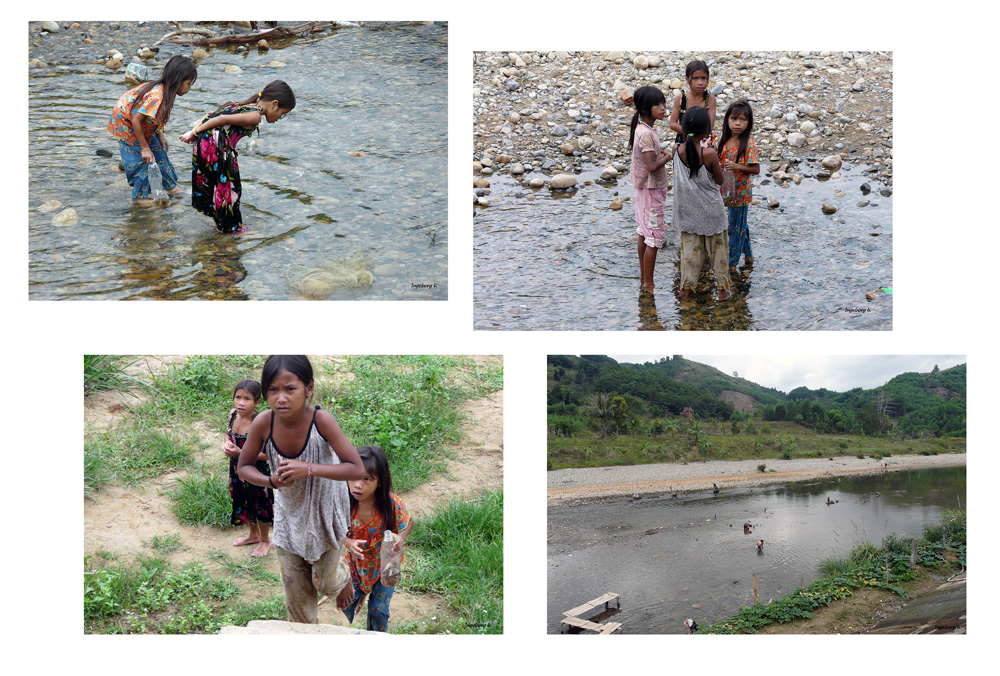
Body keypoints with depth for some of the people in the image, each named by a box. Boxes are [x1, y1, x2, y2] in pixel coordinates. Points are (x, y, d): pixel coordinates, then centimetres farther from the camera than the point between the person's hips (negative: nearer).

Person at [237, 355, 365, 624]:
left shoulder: (322, 421, -31)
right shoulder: (263, 423, -24)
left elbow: (357, 469, -30)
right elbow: (244, 467, -8)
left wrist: (308, 468, -39)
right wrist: (271, 481, -28)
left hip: (325, 510, -2)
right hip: (289, 512, 2)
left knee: (326, 583, 16)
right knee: (295, 588, 15)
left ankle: (343, 575, 52)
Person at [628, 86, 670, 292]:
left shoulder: (641, 128, 5)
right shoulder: (647, 135, -25)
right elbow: (652, 166, -28)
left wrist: (660, 155, 1)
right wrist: (670, 155, -17)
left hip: (644, 188, 10)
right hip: (650, 189, -10)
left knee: (644, 232, 18)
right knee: (655, 236, -3)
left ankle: (643, 275, 29)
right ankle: (648, 283, 3)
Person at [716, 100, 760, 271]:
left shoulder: (749, 145, -18)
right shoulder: (724, 141, 2)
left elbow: (756, 169, -17)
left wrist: (737, 166, -29)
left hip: (740, 191, -7)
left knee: (736, 227, 5)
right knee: (740, 224, 21)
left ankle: (732, 262, 17)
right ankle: (748, 254, 38)